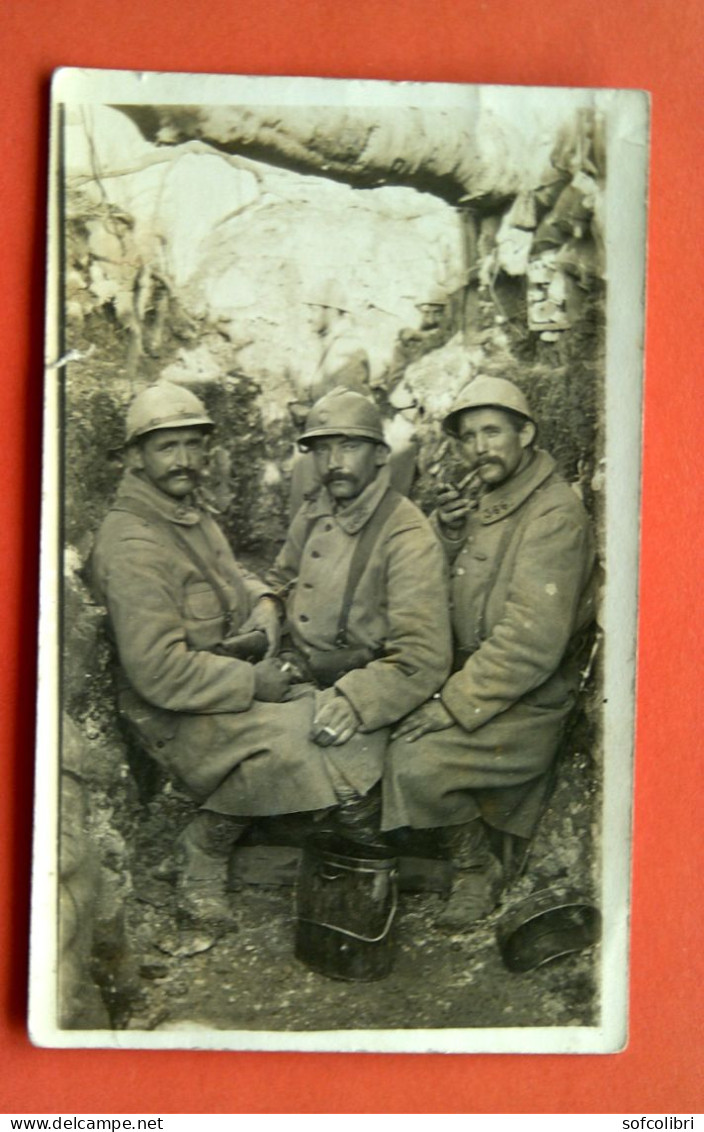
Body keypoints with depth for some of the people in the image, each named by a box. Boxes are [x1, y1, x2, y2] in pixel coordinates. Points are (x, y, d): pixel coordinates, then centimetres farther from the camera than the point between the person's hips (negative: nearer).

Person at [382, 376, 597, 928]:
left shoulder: (554, 514, -17)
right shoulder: (482, 499, 11)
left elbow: (531, 641, -24)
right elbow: (454, 604, 14)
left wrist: (454, 706, -22)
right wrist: (450, 536, -4)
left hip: (526, 709, -8)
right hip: (475, 685, 8)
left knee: (416, 762, -24)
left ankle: (479, 871, 2)